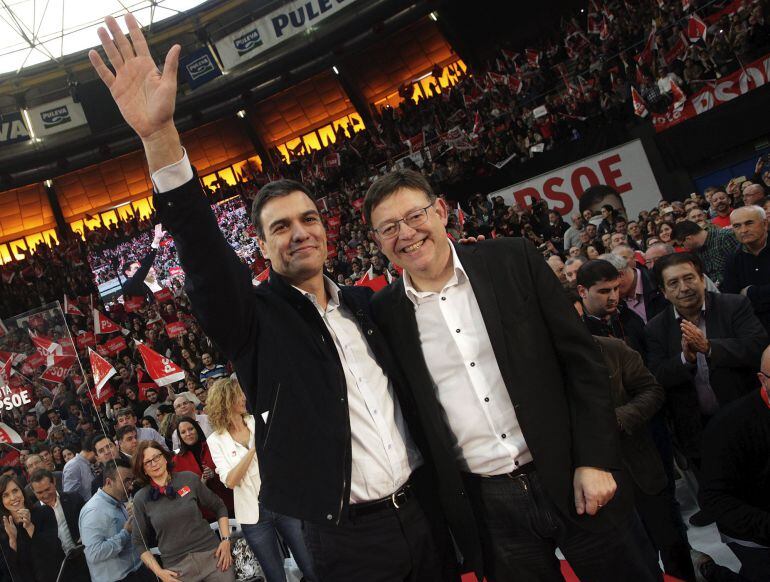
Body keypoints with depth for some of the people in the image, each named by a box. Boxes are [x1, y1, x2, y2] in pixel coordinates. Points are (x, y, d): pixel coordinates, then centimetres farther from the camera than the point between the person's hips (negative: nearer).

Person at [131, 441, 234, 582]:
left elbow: (219, 508, 9)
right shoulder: (141, 499, 0)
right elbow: (138, 542, 7)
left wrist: (226, 540, -2)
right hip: (177, 568, 0)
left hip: (212, 554, 0)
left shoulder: (189, 479, -1)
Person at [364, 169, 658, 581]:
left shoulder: (513, 261, -5)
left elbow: (582, 358, -3)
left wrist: (595, 460, -7)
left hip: (573, 480, 0)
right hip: (488, 505, 1)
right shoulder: (384, 315, -2)